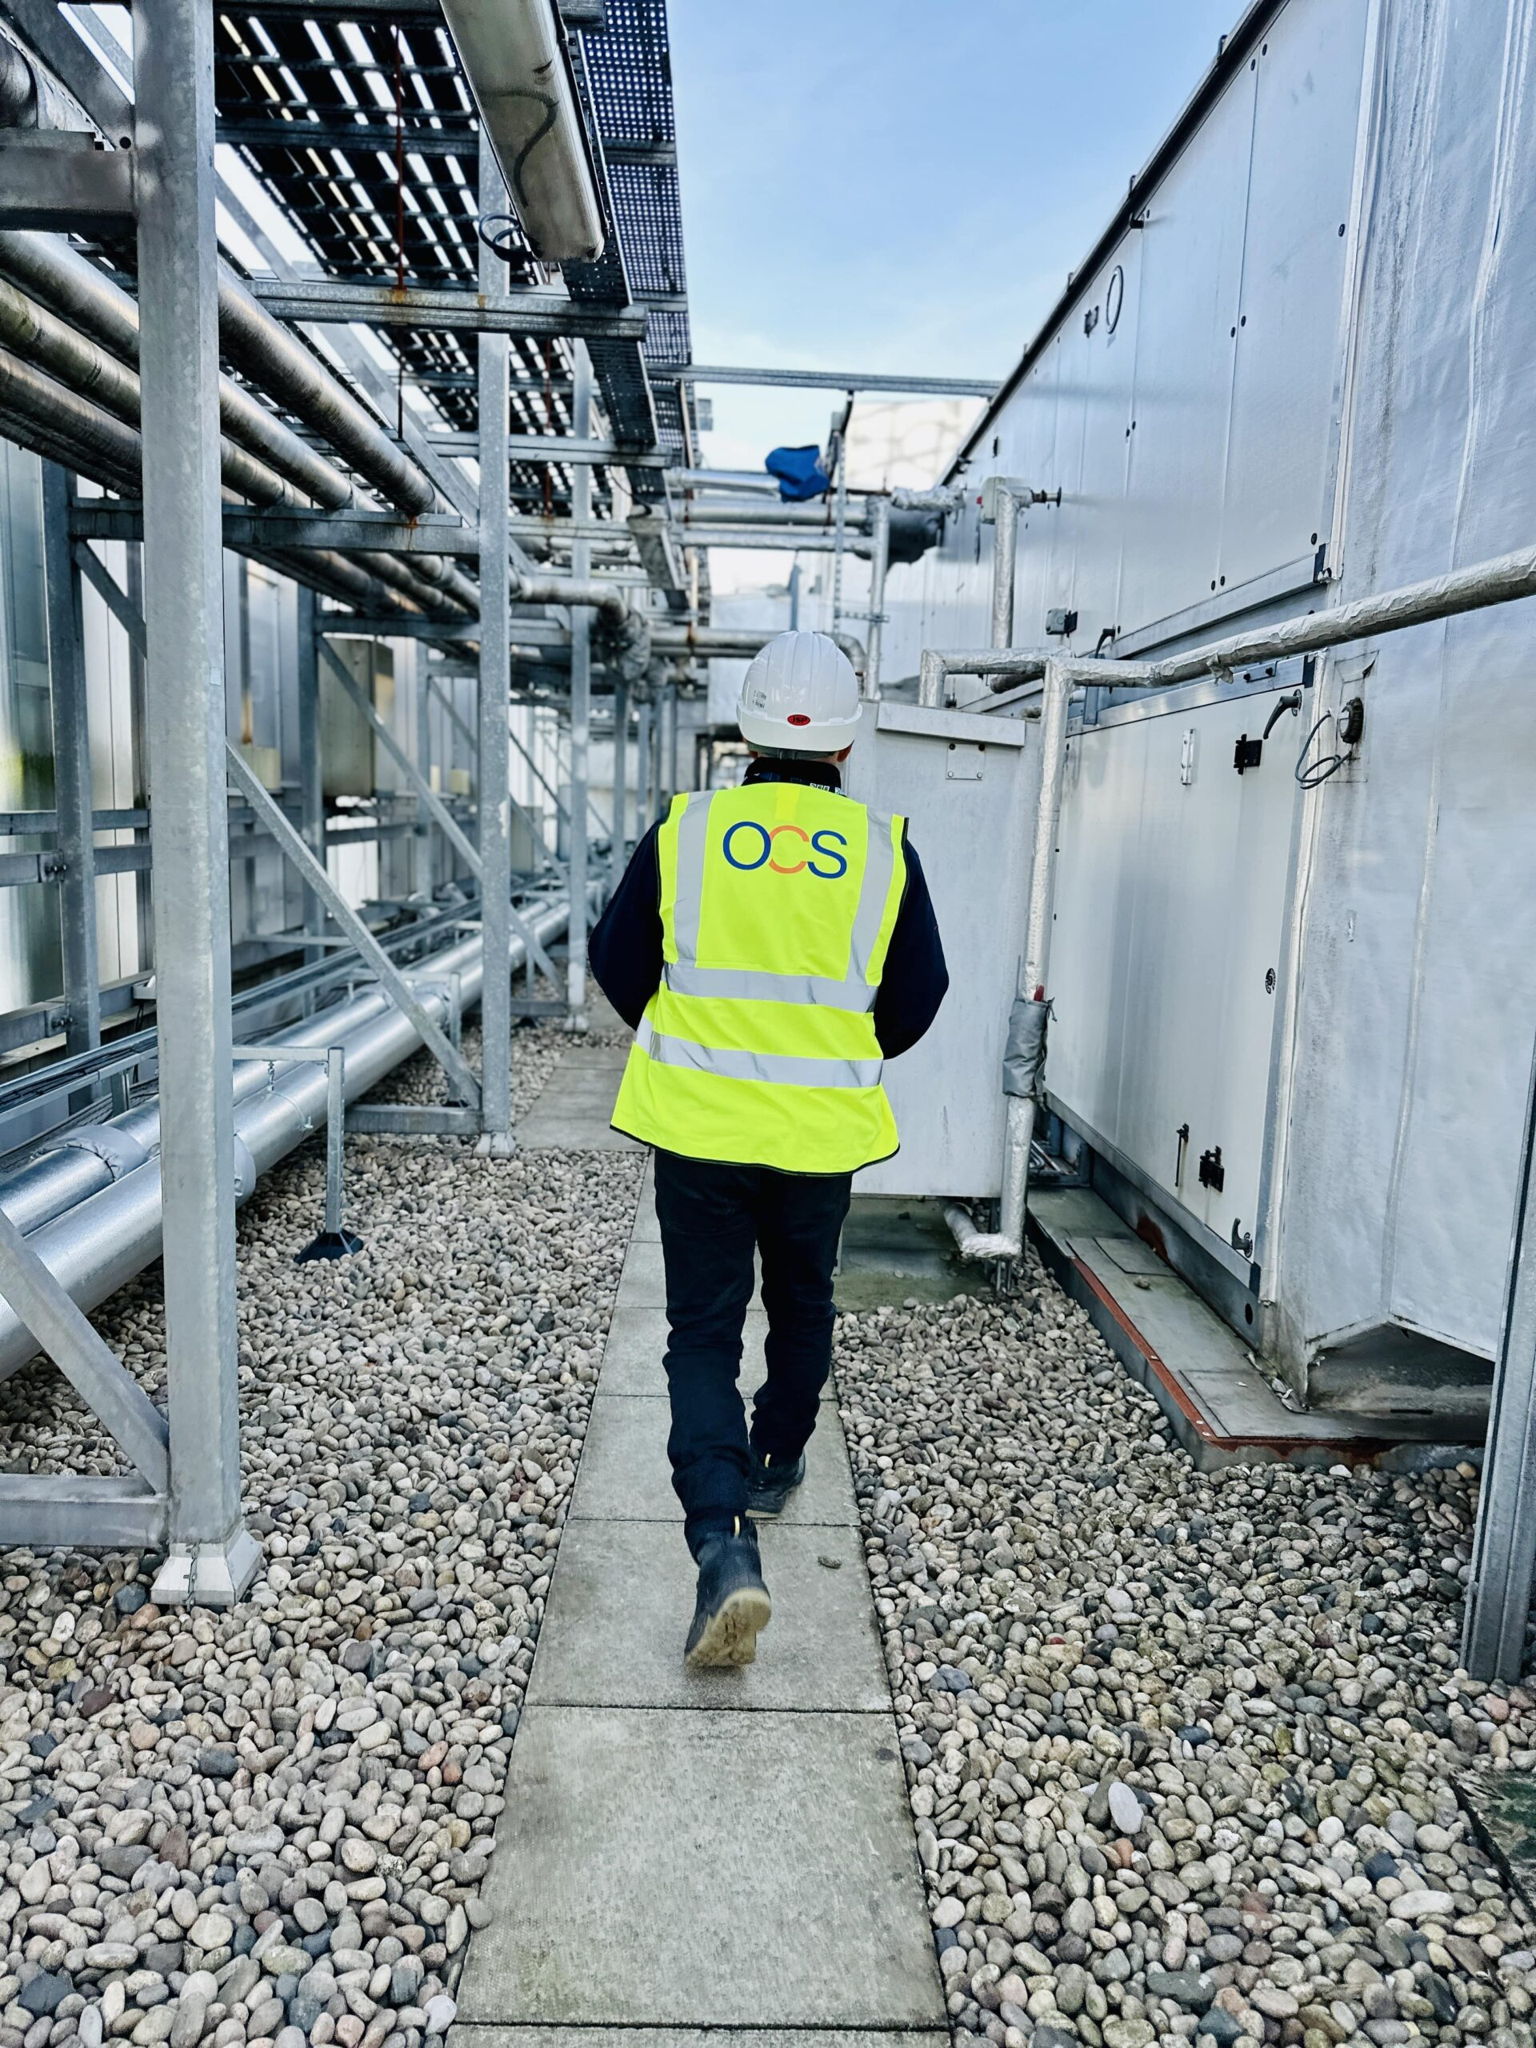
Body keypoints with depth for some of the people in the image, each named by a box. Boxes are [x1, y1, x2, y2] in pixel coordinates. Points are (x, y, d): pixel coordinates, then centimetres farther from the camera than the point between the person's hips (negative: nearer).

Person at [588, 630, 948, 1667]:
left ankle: (724, 1539, -6)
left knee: (704, 1331, 7)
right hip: (822, 1132, 1)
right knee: (802, 1307, 24)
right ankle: (774, 1467, 42)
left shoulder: (684, 830, -5)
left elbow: (619, 967, 3)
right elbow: (917, 998, 2)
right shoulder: (884, 848, -4)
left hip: (697, 1124, -1)